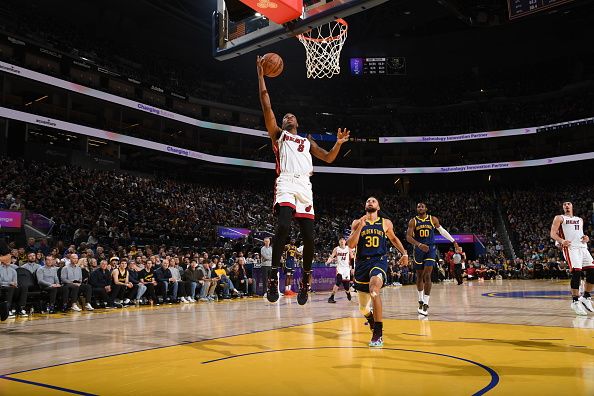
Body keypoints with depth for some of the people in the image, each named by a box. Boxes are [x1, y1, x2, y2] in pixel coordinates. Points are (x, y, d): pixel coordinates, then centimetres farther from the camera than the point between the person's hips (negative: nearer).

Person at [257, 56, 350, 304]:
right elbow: (266, 105, 11)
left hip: (305, 186, 4)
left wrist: (339, 143, 8)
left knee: (308, 235, -2)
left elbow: (328, 158, 26)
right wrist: (261, 74, 10)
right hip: (286, 183, -4)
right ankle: (274, 276, -20)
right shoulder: (278, 134, 19)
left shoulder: (307, 141, 30)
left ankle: (305, 279, 15)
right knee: (283, 226, -28)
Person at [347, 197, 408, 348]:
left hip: (379, 261, -2)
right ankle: (371, 318, 49)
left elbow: (393, 238, 23)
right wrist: (361, 226, -14)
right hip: (362, 262, 2)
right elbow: (351, 245, -6)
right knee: (363, 308, 10)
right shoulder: (357, 223, 4)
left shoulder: (386, 223, 6)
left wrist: (404, 253, 12)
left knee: (374, 288, -35)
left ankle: (378, 333, -26)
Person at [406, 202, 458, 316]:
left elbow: (442, 231, 15)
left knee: (427, 276, -13)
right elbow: (408, 237, -10)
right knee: (419, 276, 11)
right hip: (418, 250, 1)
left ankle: (425, 304, -12)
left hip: (431, 249, -1)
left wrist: (453, 241, 15)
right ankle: (421, 301, 28)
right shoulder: (413, 221, -1)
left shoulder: (433, 219, 2)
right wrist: (419, 245, -26)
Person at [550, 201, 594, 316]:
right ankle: (575, 301, -10)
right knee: (576, 272, -18)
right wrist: (561, 241, -20)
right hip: (570, 247, -6)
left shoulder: (580, 220, 26)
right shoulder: (559, 218, 9)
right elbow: (553, 233, 0)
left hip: (583, 247, 6)